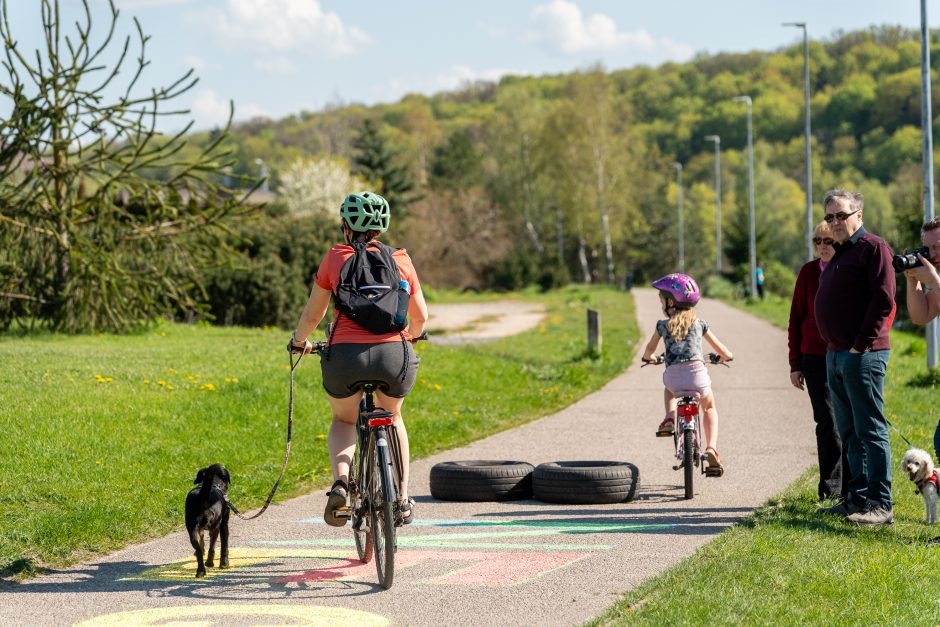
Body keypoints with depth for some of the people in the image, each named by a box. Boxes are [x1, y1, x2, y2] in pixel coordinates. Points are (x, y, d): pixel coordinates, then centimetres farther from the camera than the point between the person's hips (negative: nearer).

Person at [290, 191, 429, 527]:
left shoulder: (336, 257, 9)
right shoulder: (401, 260, 14)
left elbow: (312, 314, 13)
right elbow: (421, 317, 20)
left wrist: (299, 340, 33)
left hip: (346, 355, -1)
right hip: (395, 354, 1)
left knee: (344, 420, 26)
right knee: (391, 417, 30)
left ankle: (340, 481, -1)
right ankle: (402, 500, 27)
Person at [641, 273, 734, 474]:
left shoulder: (663, 326, 9)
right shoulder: (699, 324, 13)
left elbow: (649, 351, 22)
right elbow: (724, 353, 20)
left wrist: (649, 358, 46)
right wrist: (725, 357, 43)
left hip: (673, 376, 0)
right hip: (697, 372, 0)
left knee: (669, 390, 39)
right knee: (710, 407, 29)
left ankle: (670, 417, 10)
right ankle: (712, 449, 9)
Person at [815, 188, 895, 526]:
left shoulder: (873, 248, -9)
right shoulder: (837, 255, 20)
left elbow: (883, 299, -17)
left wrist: (862, 343, -17)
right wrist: (833, 346, 14)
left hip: (862, 355, -10)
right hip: (835, 355, 10)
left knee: (870, 430, -8)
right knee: (850, 432, 13)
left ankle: (880, 505, -6)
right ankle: (858, 497, 19)